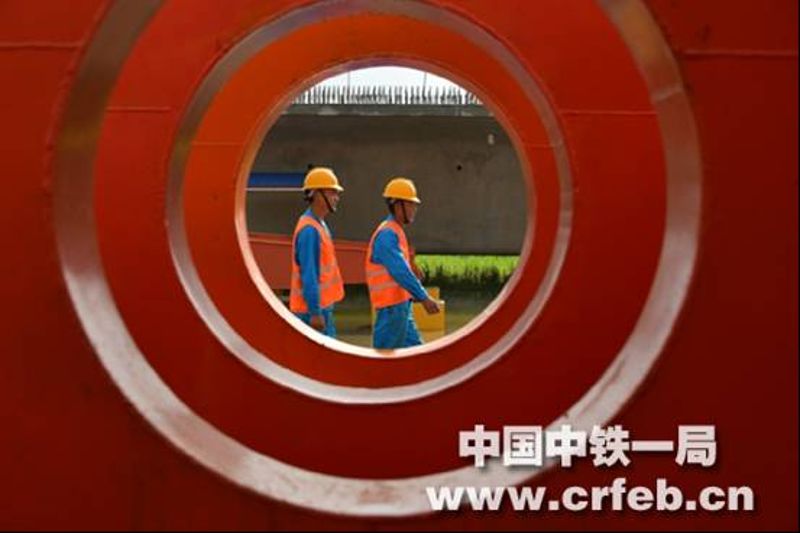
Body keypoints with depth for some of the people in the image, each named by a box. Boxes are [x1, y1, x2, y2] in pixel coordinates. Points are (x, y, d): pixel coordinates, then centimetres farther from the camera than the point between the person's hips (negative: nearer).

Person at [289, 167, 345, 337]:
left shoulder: (319, 225, 13)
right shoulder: (309, 229, -19)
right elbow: (308, 275, -23)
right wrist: (315, 312, -24)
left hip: (321, 306, 10)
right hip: (313, 309, -10)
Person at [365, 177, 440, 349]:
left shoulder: (395, 232, 14)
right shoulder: (387, 234, -18)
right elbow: (400, 271, -25)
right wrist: (424, 298, -25)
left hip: (400, 303, 10)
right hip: (391, 304, -10)